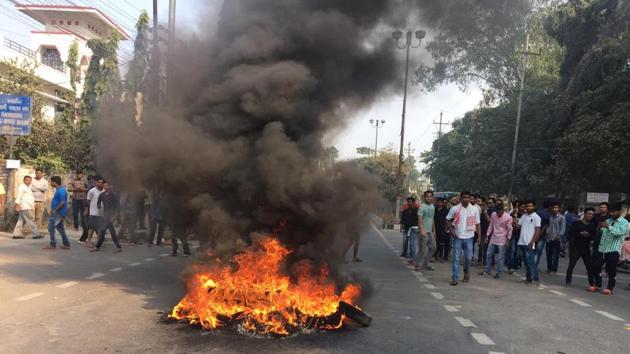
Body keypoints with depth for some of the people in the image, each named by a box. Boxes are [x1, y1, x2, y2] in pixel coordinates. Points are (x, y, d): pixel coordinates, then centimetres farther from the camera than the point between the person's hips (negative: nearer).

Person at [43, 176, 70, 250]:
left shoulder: (61, 190, -19)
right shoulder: (59, 189, 14)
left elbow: (62, 202, -26)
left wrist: (54, 211, -20)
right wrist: (53, 210, 17)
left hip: (58, 213, -10)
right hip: (58, 213, 10)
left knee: (51, 228, -5)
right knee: (60, 228, 13)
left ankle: (53, 245, 1)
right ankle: (66, 245, 15)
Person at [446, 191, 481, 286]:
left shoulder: (475, 209, -1)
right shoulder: (454, 209, -3)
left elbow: (478, 223, 4)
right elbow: (448, 220, 6)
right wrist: (451, 230, -5)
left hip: (469, 237, 1)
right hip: (457, 237, -1)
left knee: (468, 258, 7)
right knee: (456, 258, -2)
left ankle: (466, 273, 34)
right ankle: (455, 278, 1)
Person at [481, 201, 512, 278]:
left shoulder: (508, 217, -14)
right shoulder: (493, 215, -3)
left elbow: (509, 229, -8)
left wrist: (508, 240, -8)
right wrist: (487, 236, 8)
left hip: (502, 240, -5)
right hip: (493, 238, 5)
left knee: (501, 257, 2)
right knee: (489, 254, 8)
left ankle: (499, 273, 13)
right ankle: (487, 270, 21)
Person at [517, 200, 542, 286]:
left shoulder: (536, 217, -5)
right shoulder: (523, 216, 13)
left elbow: (537, 231, -9)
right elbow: (518, 226, 15)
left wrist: (532, 242, -18)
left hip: (529, 244, -6)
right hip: (521, 242, 6)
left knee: (531, 262, -7)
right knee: (526, 262, 12)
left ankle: (536, 280, -3)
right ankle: (528, 278, 19)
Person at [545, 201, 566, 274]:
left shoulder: (561, 217, -2)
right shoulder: (550, 216, 14)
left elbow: (563, 229, -7)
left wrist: (559, 236, -17)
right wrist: (547, 233, 6)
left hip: (556, 239, -5)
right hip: (549, 239, 5)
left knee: (555, 256, -3)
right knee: (548, 255, 8)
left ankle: (554, 270, 5)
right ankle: (549, 268, 19)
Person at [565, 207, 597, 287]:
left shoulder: (592, 225, 9)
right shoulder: (576, 223, -1)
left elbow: (594, 236, 7)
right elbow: (570, 233, -8)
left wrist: (589, 235, -13)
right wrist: (580, 233, -18)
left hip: (586, 248, 3)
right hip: (575, 247, -3)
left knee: (590, 266, 1)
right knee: (571, 265, -4)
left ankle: (592, 283, 12)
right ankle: (568, 282, 6)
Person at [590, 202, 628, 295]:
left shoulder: (624, 223, -1)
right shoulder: (608, 220, 15)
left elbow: (620, 232, -18)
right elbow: (601, 233, 15)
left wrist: (608, 227, -29)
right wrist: (600, 228, -7)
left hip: (613, 250, -5)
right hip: (602, 249, 5)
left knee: (611, 270, 2)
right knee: (595, 267, 6)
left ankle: (610, 288, 14)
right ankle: (597, 285, 22)